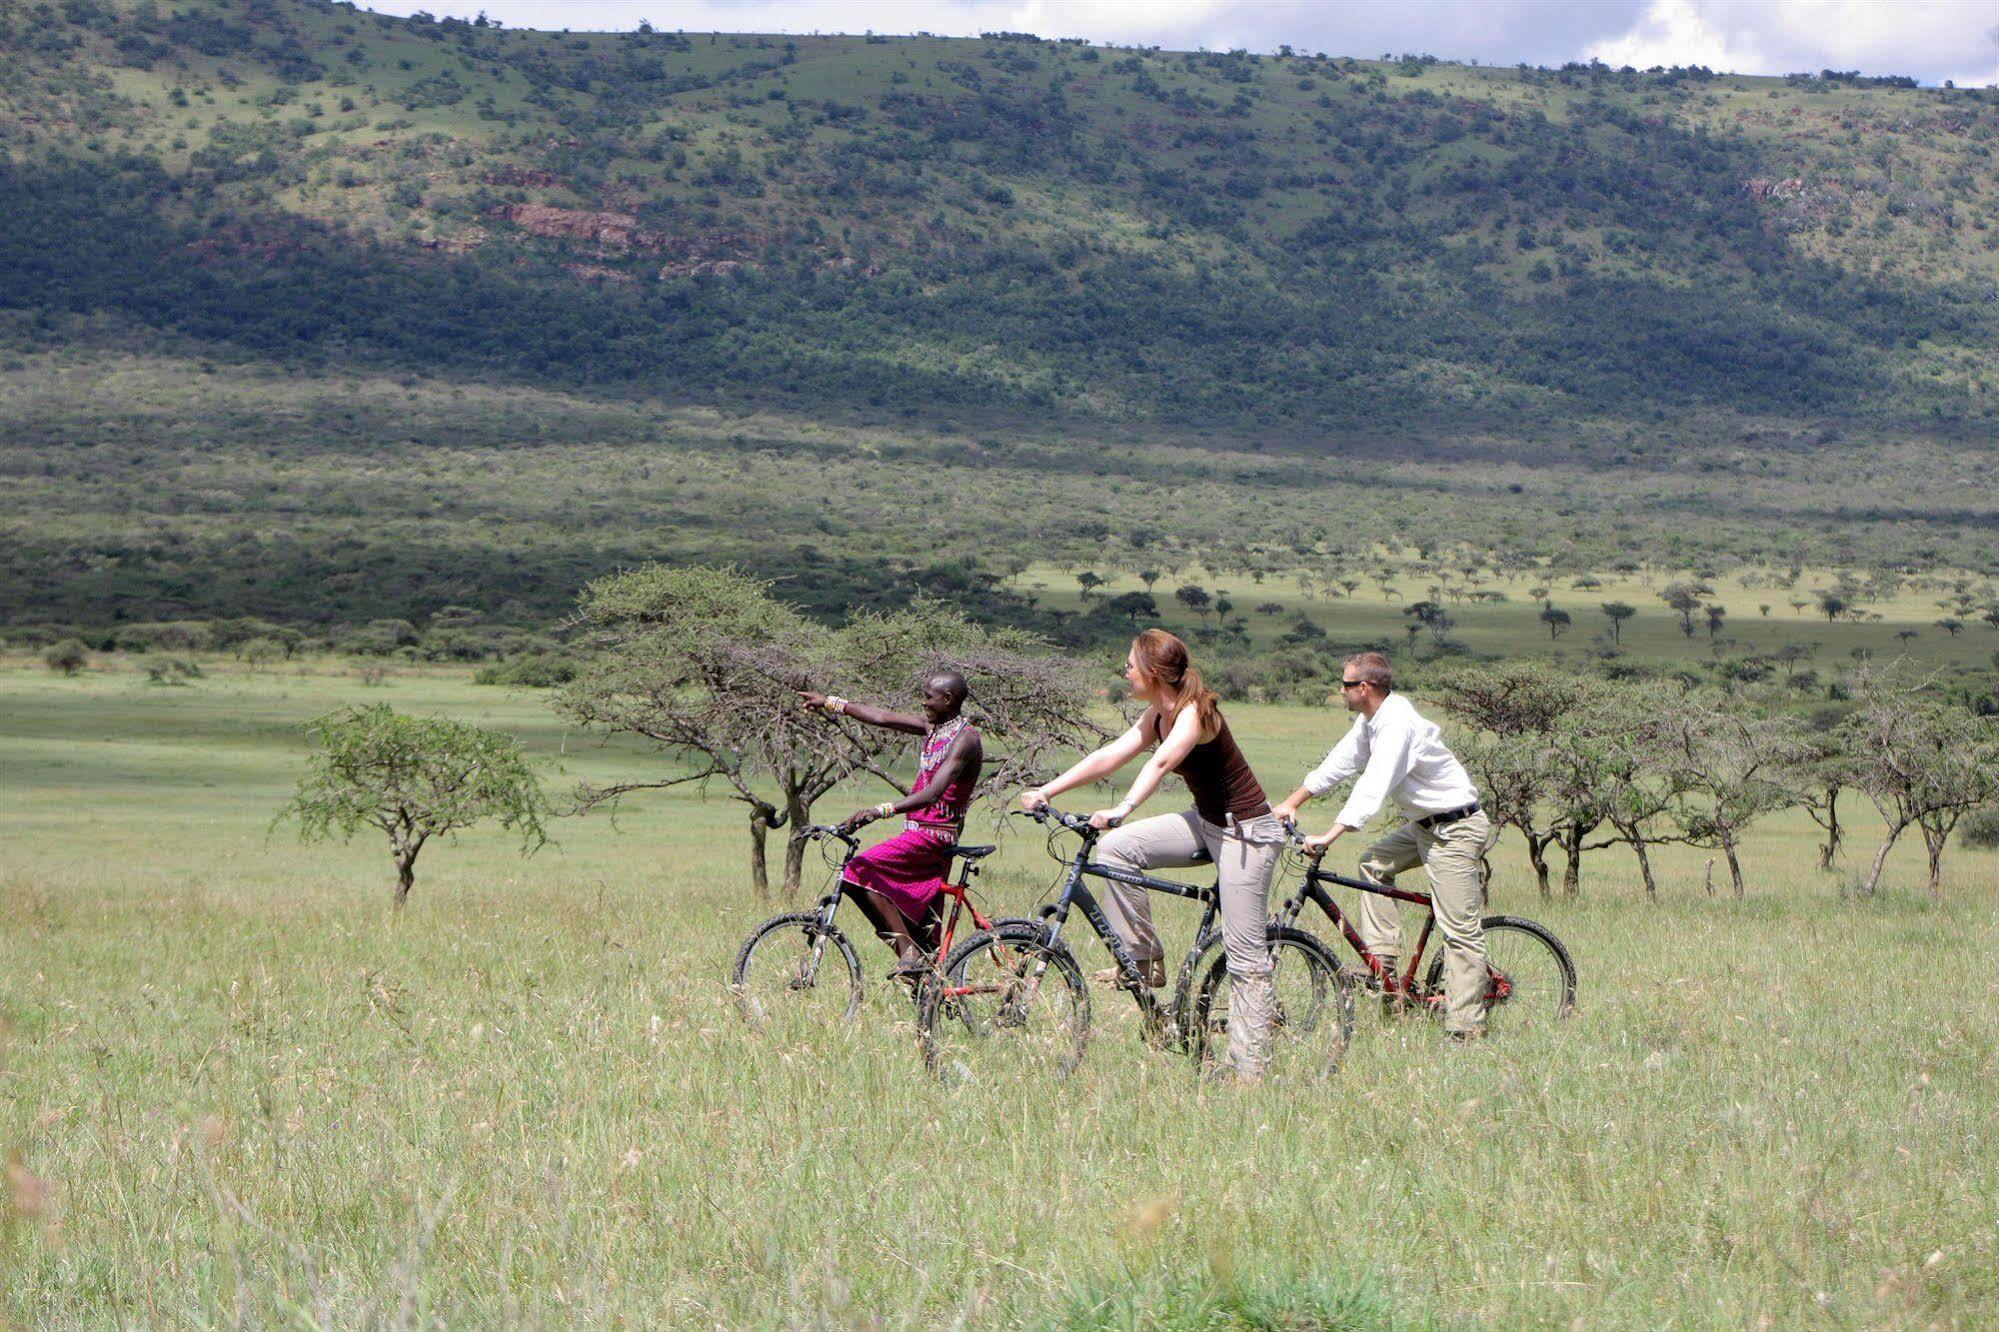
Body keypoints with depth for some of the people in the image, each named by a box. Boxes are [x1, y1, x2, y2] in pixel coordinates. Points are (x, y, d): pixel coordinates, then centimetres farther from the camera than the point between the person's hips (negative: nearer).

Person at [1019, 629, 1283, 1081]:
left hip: (1247, 832, -9)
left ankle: (1250, 1070, -2)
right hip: (1208, 823, 9)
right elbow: (1109, 757, 4)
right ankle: (1142, 960, 2)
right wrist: (1046, 791, -2)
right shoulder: (1158, 715, 5)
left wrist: (1123, 809, -53)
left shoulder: (1193, 712, -22)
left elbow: (1161, 762, -39)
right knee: (1115, 847, -6)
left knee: (1246, 955, -7)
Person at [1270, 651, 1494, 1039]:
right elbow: (1339, 763, 15)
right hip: (1425, 824, 10)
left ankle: (1466, 1028, -9)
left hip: (1456, 829, -10)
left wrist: (1329, 836, -33)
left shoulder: (1398, 724, -23)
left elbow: (1374, 787, -30)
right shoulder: (1372, 720, 7)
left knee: (1459, 930, -9)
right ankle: (1383, 959, 11)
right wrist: (1291, 803, 12)